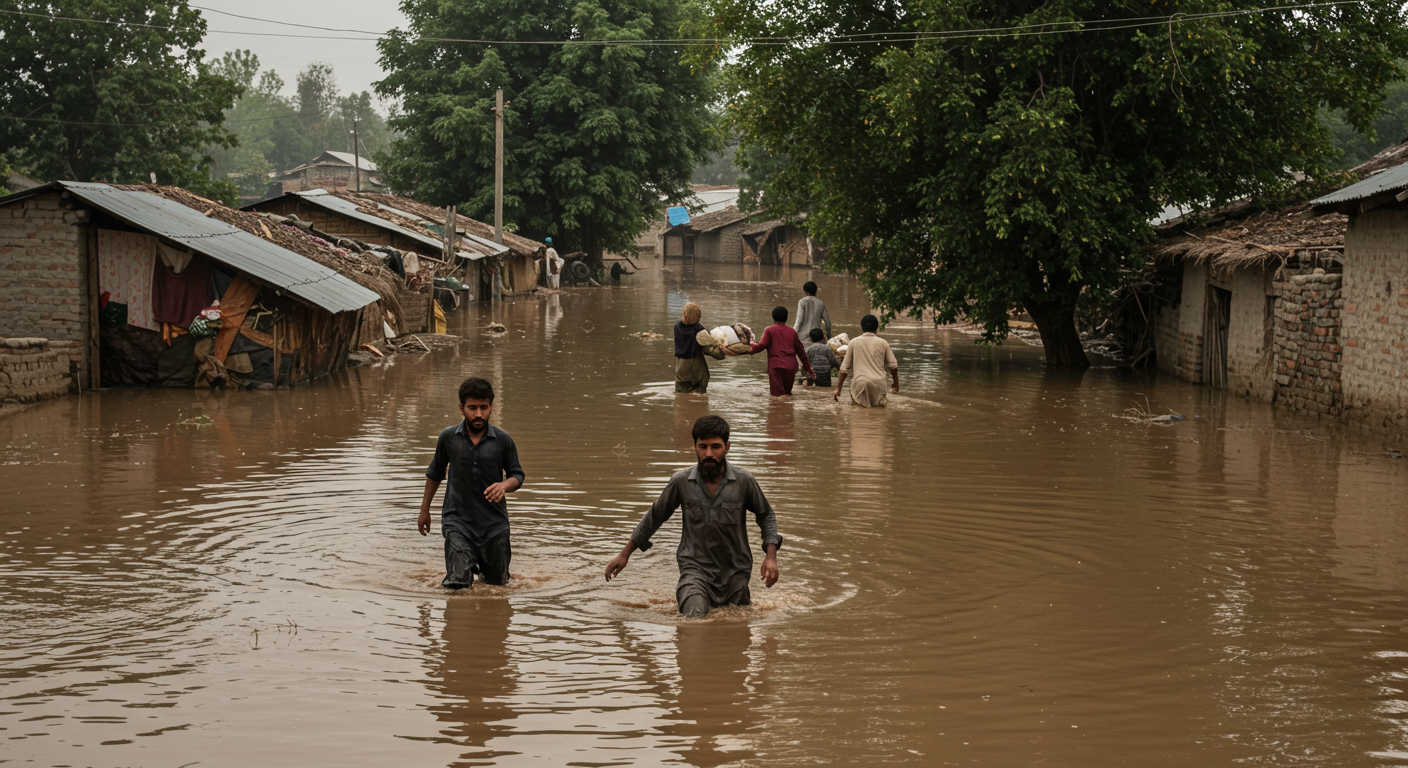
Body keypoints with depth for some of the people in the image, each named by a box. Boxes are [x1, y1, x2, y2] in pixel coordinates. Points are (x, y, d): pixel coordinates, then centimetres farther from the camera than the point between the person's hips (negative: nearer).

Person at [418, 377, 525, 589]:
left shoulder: (503, 440, -6)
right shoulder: (448, 438, -5)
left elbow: (517, 475, 2)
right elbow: (435, 474, 11)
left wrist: (505, 485, -22)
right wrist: (425, 510, 16)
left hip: (494, 521, 1)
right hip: (457, 518, -1)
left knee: (498, 582, 12)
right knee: (457, 584, -10)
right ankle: (468, 561, 26)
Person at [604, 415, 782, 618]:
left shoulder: (744, 482, -6)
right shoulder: (681, 482, -6)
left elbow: (766, 516, 10)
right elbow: (654, 517, 9)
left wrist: (771, 556, -4)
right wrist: (624, 555, 12)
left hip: (735, 570, 1)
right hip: (696, 568, -1)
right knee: (694, 617, -23)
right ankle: (683, 593, 13)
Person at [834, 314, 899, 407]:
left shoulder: (854, 342, 5)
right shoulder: (883, 343, 6)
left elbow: (845, 367, 6)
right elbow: (893, 366, 9)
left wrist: (838, 388, 10)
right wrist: (896, 385, 24)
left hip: (859, 382, -1)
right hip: (878, 383, 1)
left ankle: (860, 400, -13)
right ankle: (878, 400, -10)